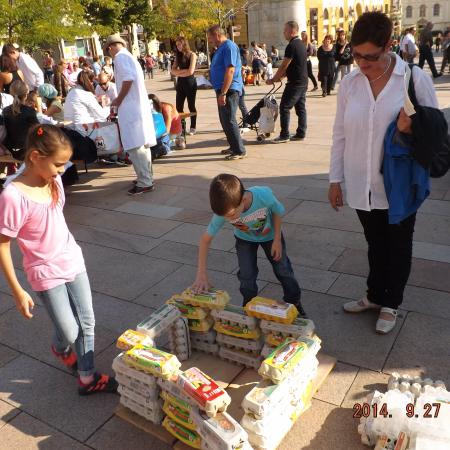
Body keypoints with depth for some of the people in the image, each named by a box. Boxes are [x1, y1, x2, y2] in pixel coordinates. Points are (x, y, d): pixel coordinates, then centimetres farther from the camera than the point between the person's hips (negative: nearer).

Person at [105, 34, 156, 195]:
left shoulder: (120, 57, -6)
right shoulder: (128, 56, 22)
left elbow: (128, 78, -20)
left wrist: (118, 100, -10)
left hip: (131, 107, -10)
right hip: (139, 105, 10)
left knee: (134, 146, -10)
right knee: (142, 145, 13)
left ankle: (145, 183, -9)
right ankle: (146, 178, 19)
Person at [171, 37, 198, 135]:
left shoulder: (192, 55, -5)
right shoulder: (178, 56, 12)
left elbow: (190, 71, -15)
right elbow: (173, 71, 3)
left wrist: (179, 73, -3)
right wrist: (183, 71, -13)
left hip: (190, 83, -5)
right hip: (180, 83, 5)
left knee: (191, 106, 2)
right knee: (178, 107, 2)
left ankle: (193, 127, 11)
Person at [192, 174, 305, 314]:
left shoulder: (264, 195, -43)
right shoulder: (224, 210, -36)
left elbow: (277, 212, -19)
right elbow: (206, 239, -23)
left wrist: (277, 240, -13)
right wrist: (201, 274, -26)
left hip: (270, 235, 0)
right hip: (245, 239, 1)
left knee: (283, 270, 9)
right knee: (246, 276, 0)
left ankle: (294, 303, 34)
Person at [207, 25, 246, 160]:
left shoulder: (229, 47, -15)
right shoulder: (221, 47, 16)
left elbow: (230, 70, -24)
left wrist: (223, 93, -27)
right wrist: (209, 73, 17)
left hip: (229, 90, -10)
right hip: (222, 89, 10)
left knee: (229, 121, -9)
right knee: (225, 120, 15)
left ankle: (240, 151, -3)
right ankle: (234, 147, 25)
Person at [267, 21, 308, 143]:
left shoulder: (292, 46, -16)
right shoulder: (302, 44, 14)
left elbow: (284, 66, -15)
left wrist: (273, 80, -5)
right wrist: (280, 76, 16)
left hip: (295, 83, -9)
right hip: (303, 82, 9)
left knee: (284, 107, -4)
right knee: (301, 108, 10)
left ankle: (284, 135, -4)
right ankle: (301, 134, 13)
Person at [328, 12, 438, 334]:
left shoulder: (415, 79, -11)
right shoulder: (350, 83, -2)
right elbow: (340, 135, 4)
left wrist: (414, 128, -26)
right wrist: (335, 179, 3)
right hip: (363, 185, 3)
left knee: (398, 248, 15)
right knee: (376, 245, 21)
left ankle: (391, 304, 35)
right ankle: (375, 296, 41)